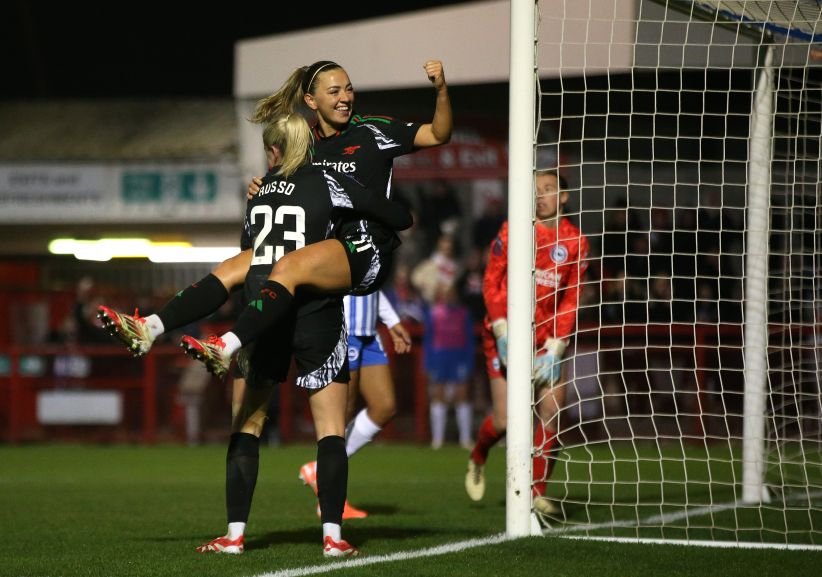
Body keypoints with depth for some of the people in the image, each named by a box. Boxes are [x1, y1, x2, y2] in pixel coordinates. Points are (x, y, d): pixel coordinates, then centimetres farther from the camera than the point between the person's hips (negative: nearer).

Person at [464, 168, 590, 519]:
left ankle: (537, 491, 3)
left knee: (552, 410, -9)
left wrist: (555, 347, -7)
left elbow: (570, 300, 2)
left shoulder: (574, 242, 1)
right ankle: (477, 459, 27)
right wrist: (501, 331, -11)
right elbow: (491, 282, -2)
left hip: (545, 338, 2)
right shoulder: (512, 232, -4)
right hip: (507, 336, -2)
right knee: (504, 419, -6)